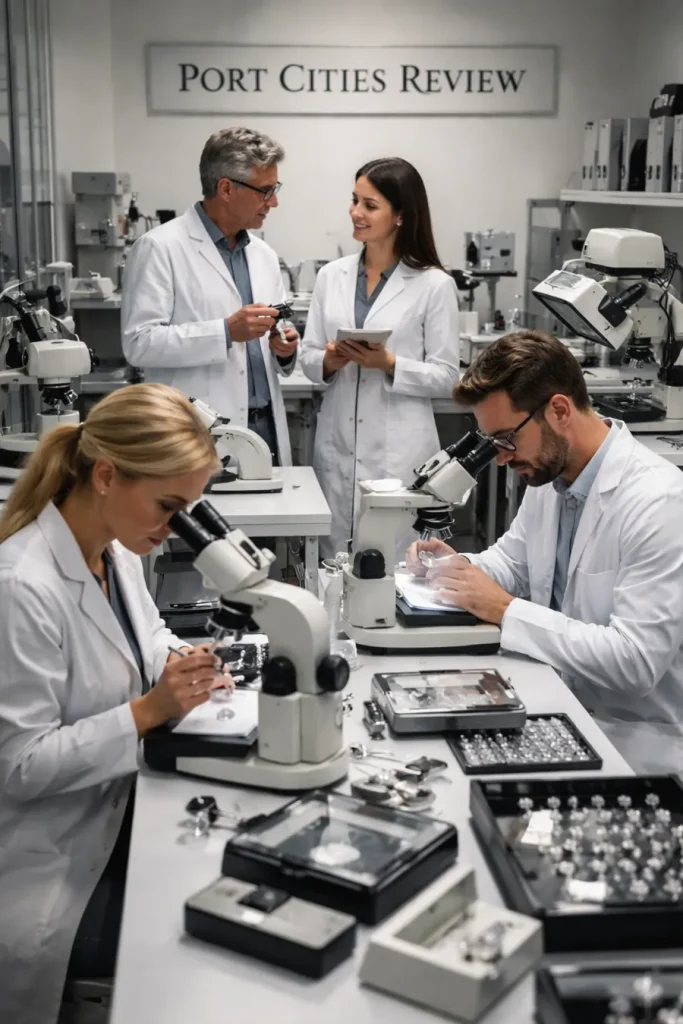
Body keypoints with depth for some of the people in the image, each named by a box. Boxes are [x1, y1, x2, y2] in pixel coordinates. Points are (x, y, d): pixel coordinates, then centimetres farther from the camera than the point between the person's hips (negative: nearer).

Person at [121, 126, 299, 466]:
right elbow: (139, 343, -14)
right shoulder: (160, 248, -6)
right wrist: (226, 331, -20)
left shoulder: (264, 255, 16)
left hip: (266, 430, 6)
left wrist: (284, 350, -2)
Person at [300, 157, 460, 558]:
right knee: (334, 560, 10)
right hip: (337, 446, 4)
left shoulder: (434, 284, -5)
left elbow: (446, 377, -6)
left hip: (400, 451, -4)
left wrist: (389, 364, -19)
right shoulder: (332, 276, 7)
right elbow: (308, 356, 9)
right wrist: (330, 362, -12)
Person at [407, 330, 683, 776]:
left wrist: (505, 610, -23)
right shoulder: (549, 472, 2)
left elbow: (635, 660, -26)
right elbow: (513, 560, 18)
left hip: (631, 745, -7)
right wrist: (461, 568, -4)